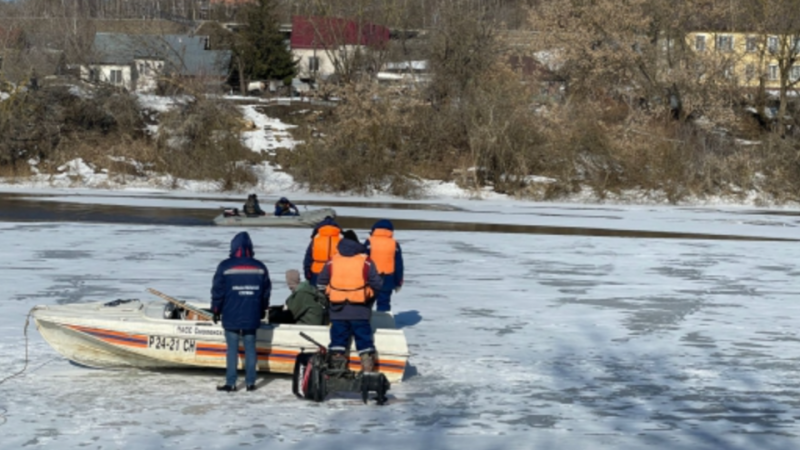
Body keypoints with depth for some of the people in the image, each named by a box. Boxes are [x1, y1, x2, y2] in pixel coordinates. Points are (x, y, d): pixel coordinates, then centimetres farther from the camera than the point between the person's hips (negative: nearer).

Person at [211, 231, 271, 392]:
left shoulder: (225, 267, -7)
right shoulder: (260, 267, 4)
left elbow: (217, 291, -4)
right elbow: (266, 292, 11)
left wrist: (216, 310, 8)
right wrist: (262, 310, 24)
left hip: (231, 317, -3)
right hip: (251, 317, 3)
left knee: (232, 349, 1)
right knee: (250, 348, 9)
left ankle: (231, 383, 1)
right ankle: (250, 382, 10)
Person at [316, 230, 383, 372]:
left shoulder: (332, 262, 1)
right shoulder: (366, 262, -4)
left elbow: (322, 282, 8)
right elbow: (376, 283, -4)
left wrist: (330, 294, 21)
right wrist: (369, 296, 14)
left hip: (338, 309, 1)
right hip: (360, 311, -1)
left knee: (338, 338, 8)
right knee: (364, 338, 5)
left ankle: (337, 369, 6)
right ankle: (368, 368, 0)